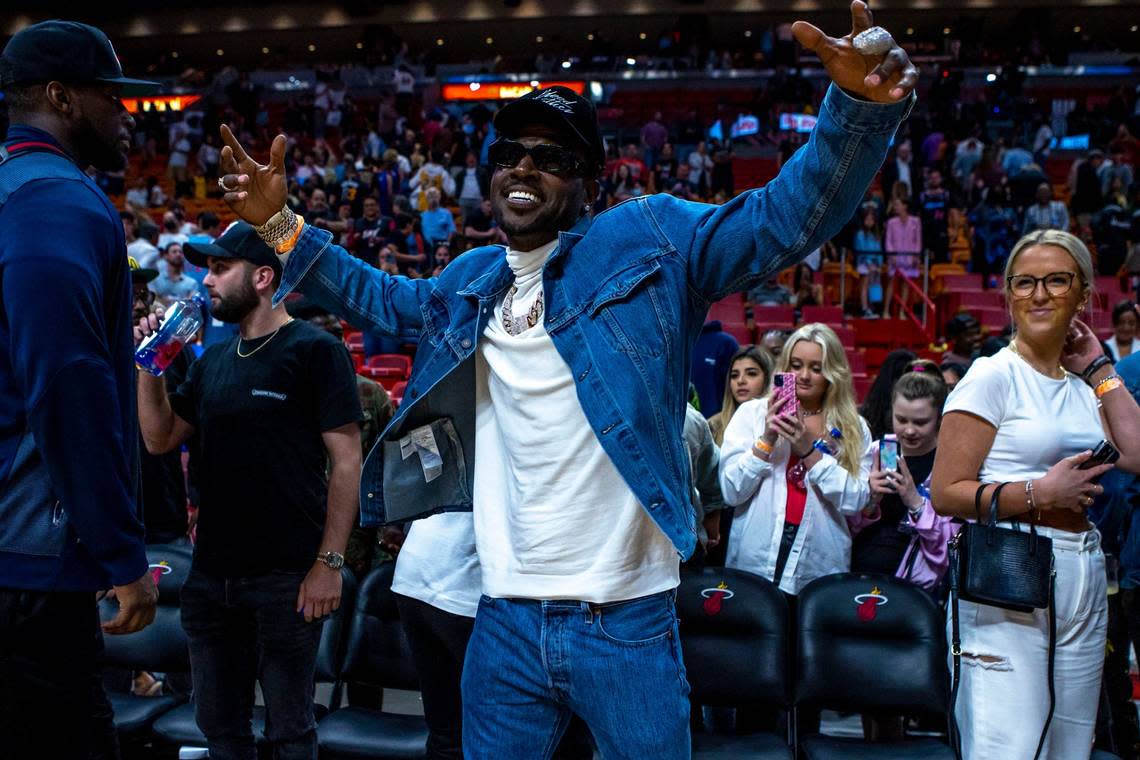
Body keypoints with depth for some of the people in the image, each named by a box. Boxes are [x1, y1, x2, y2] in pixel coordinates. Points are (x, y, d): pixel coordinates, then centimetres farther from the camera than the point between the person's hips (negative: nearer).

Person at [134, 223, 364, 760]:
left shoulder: (314, 350, -7)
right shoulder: (213, 361, 13)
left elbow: (346, 461, -11)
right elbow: (160, 439, 16)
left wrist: (329, 562, -16)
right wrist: (150, 365, 3)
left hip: (287, 576, -6)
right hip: (211, 574, 7)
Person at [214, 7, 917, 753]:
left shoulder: (648, 239, -3)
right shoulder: (471, 280, 12)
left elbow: (789, 214, -11)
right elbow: (381, 298, 29)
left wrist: (860, 107, -28)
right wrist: (280, 225, 21)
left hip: (625, 616, -4)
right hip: (506, 616, 5)